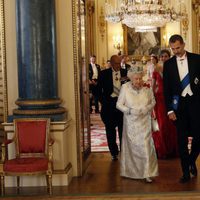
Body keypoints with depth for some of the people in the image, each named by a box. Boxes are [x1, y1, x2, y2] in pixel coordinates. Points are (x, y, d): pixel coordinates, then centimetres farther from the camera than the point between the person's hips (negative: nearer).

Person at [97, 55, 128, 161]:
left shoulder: (125, 72, 3)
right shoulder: (104, 73, 1)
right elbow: (99, 89, 5)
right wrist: (103, 101, -3)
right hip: (109, 103, 0)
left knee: (123, 128, 5)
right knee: (110, 129, 7)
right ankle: (114, 152, 18)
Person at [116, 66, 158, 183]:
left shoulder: (147, 88, -6)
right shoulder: (125, 88, -9)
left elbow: (153, 102, 8)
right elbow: (119, 104, -5)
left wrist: (146, 109, -11)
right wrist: (130, 111, -19)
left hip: (144, 122, 0)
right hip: (131, 123, 0)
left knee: (145, 145, -5)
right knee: (131, 146, 9)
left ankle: (147, 173, 2)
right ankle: (132, 171, 23)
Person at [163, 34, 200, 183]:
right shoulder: (168, 64, 4)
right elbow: (166, 88, 4)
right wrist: (170, 109, -1)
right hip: (179, 104, 1)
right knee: (182, 139, 4)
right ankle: (186, 172, 15)